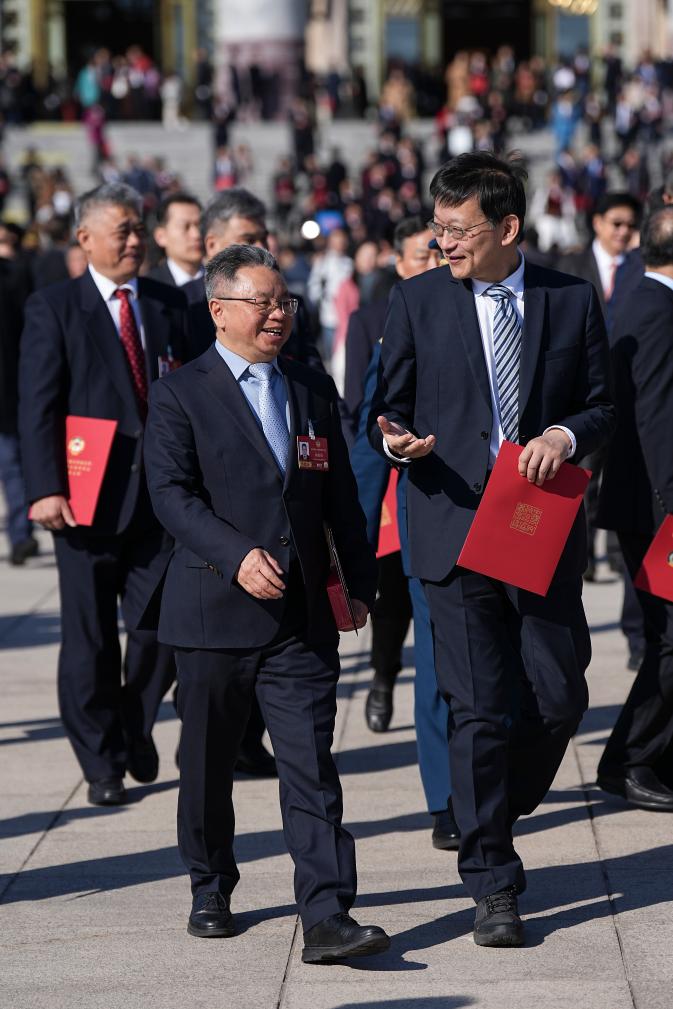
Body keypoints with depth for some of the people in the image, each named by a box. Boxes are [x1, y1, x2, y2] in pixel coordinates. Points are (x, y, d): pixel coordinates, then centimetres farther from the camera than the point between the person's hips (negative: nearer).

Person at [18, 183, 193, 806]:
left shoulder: (170, 305, 12)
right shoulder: (54, 308, 1)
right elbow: (38, 406, -4)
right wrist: (45, 489, -13)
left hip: (161, 495, 3)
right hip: (89, 495, -3)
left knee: (161, 627, -1)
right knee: (90, 637, 2)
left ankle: (135, 729, 26)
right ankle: (102, 763, 14)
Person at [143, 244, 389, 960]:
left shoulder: (314, 390, 14)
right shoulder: (180, 395, -1)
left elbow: (341, 496, 19)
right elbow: (171, 493, -11)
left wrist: (360, 582, 15)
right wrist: (237, 555, -23)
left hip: (302, 617, 2)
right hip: (214, 613, -2)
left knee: (311, 768, -7)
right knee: (208, 765, 10)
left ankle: (327, 918, -12)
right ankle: (210, 890, 29)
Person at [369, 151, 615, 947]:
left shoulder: (572, 302, 6)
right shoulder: (416, 300, 4)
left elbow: (601, 406, 11)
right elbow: (386, 409, 8)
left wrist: (564, 434, -10)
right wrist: (395, 439, -15)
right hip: (455, 531, -1)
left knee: (560, 700, 4)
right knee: (477, 711, -3)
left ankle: (491, 815, 32)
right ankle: (493, 886, 4)